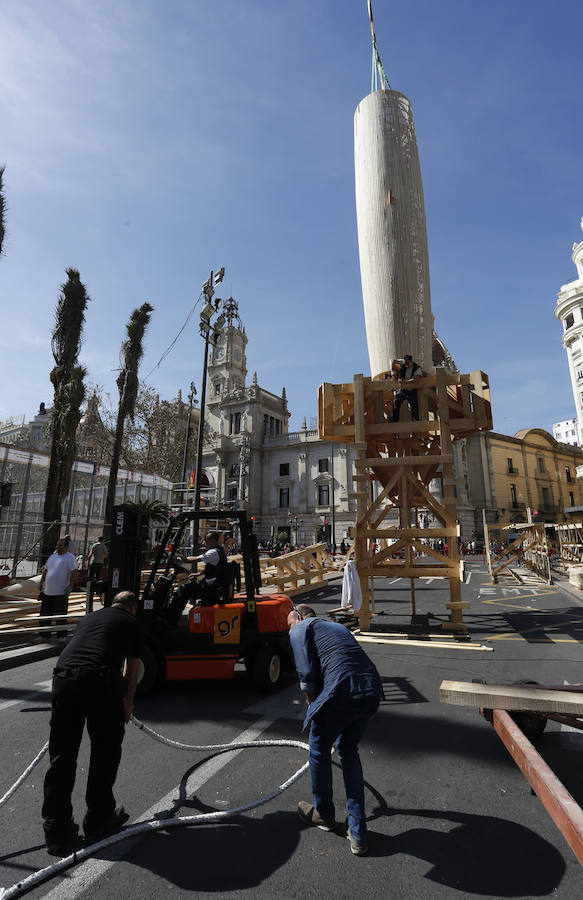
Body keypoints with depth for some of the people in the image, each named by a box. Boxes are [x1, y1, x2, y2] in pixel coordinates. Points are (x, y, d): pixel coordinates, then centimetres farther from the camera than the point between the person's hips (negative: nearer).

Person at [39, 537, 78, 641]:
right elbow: (45, 572, 20)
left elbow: (74, 574, -12)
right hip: (47, 592, 7)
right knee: (44, 615, 13)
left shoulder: (70, 557, -7)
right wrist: (41, 588, 14)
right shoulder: (52, 556, 14)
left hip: (61, 593, -7)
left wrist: (69, 588, -19)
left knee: (60, 617, 1)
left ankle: (62, 636, 12)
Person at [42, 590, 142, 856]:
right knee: (105, 753, 16)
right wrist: (128, 703, 44)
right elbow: (132, 670, 27)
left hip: (63, 677, 4)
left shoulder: (90, 617, 30)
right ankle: (98, 822, 30)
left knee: (61, 756, 17)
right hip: (101, 681, -4)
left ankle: (57, 832, 25)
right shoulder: (131, 622, 18)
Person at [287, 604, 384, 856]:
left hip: (340, 692, -6)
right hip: (372, 691, 7)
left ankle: (323, 814, 43)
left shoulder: (301, 628, 9)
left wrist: (311, 702, 14)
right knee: (349, 752, 28)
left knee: (319, 751, 22)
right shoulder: (337, 627, 30)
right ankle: (358, 834, 31)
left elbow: (307, 673, -5)